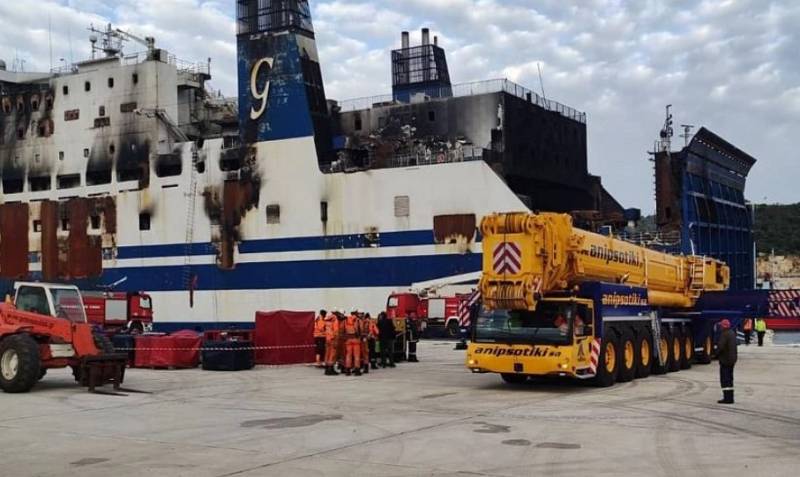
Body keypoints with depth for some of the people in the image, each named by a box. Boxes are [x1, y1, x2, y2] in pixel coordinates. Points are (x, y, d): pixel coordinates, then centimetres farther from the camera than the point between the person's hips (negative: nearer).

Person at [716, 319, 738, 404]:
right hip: (732, 359, 10)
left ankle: (727, 398, -8)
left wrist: (717, 354, -10)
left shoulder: (724, 334, -20)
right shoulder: (732, 333, 11)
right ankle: (730, 398, 21)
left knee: (725, 379, -6)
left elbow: (720, 346, -26)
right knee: (729, 378, 16)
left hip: (725, 359, -10)